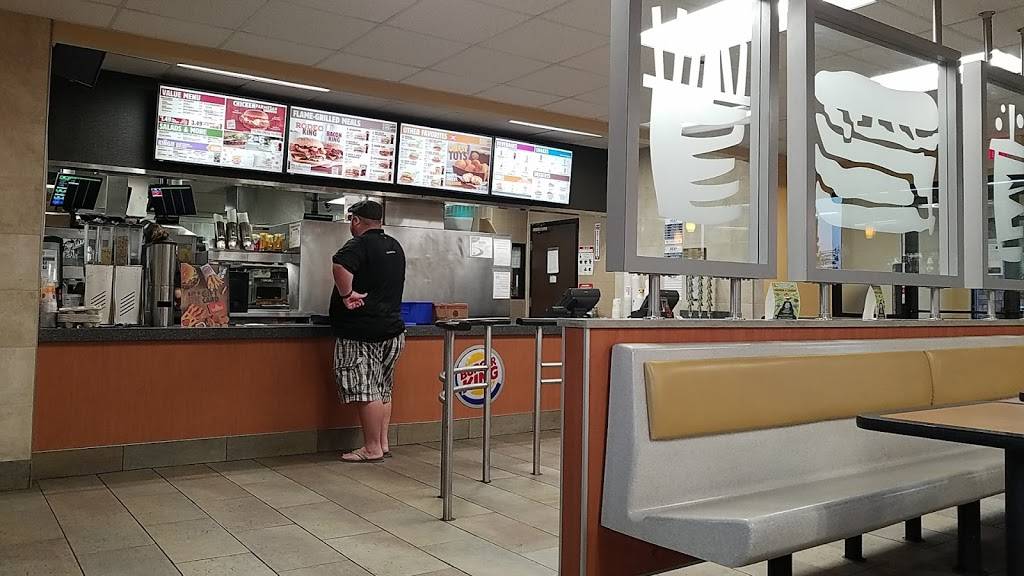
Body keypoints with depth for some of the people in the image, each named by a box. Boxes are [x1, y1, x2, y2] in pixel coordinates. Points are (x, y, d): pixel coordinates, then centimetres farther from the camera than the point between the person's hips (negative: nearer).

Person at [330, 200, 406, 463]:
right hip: (391, 327, 8)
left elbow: (340, 266, -33)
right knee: (383, 390, 14)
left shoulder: (360, 244, -12)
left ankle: (372, 449, 1)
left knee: (366, 391, -3)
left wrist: (346, 295, -22)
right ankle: (383, 443, 19)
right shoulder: (395, 246, 15)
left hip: (361, 331, -8)